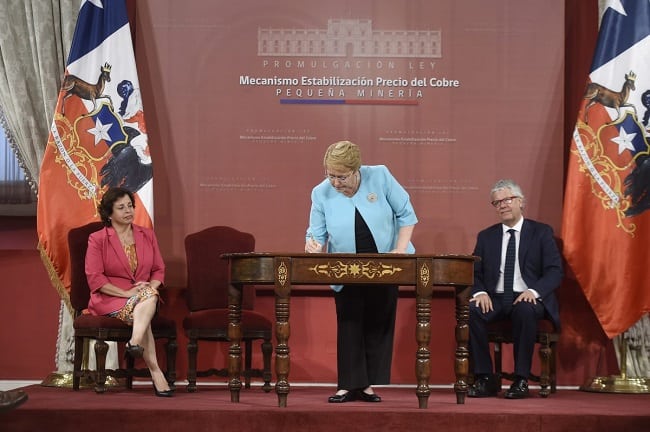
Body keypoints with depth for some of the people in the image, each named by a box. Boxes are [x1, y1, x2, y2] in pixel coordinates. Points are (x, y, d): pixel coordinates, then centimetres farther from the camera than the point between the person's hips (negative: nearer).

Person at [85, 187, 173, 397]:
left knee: (149, 296, -35)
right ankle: (155, 371, -44)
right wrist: (126, 293, -19)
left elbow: (159, 270, 14)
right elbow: (94, 278, -8)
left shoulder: (147, 235, 14)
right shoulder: (97, 239, 1)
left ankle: (135, 343, -54)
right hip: (109, 300, -3)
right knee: (139, 313, -35)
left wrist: (150, 288, -10)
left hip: (145, 296, 3)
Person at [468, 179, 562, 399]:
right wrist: (480, 292, -13)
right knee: (470, 310, -30)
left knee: (525, 310, -38)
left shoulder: (542, 232, 8)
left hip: (527, 298, -3)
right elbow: (475, 273, 11)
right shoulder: (486, 236, 17)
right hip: (495, 299, 3)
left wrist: (534, 291, -20)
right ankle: (485, 378, -21)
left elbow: (554, 271, -2)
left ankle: (521, 380, -27)